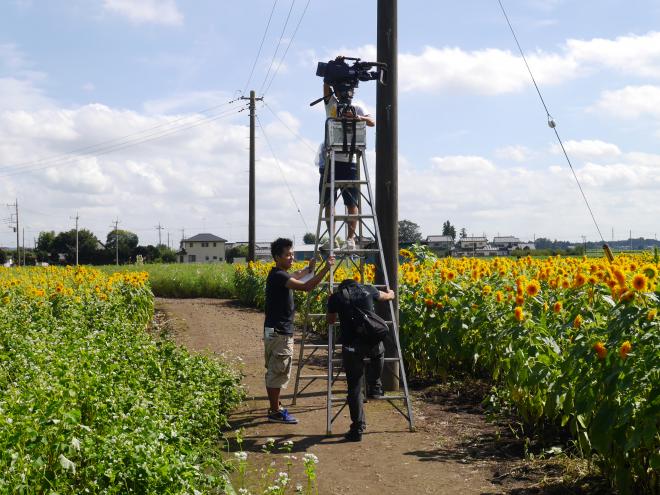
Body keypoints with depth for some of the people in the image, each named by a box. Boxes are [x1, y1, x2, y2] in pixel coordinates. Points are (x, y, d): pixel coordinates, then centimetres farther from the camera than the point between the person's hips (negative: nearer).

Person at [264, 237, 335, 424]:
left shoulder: (279, 274, 11)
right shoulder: (278, 276, -20)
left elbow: (294, 277, 37)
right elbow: (306, 286, -31)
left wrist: (308, 269, 46)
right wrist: (325, 269, -31)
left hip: (276, 330, 10)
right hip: (279, 332, -10)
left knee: (274, 371, 16)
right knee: (279, 371, -4)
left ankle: (274, 407, 25)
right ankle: (275, 412, 2)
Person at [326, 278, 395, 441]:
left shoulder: (336, 297, 10)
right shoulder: (367, 290, 16)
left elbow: (330, 320, 26)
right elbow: (387, 296, 36)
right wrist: (391, 293, 60)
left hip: (351, 346, -1)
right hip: (373, 342, 1)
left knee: (354, 388, 9)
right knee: (378, 352, 38)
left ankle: (357, 428, 8)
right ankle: (374, 386, 32)